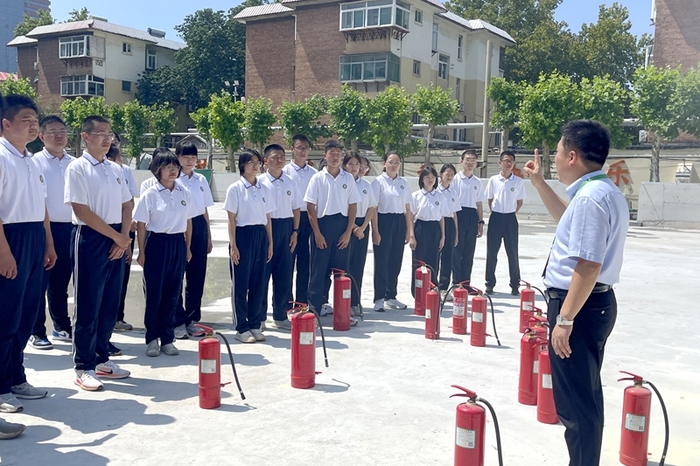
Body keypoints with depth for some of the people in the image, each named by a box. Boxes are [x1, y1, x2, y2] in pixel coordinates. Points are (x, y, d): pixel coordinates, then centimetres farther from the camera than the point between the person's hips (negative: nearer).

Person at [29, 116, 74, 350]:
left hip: (70, 229, 4)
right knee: (40, 283, 4)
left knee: (61, 283, 15)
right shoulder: (35, 162, -5)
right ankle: (36, 332, 14)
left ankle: (62, 327, 27)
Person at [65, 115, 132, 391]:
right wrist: (116, 236, -12)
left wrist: (124, 238, -2)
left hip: (117, 241, 6)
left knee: (110, 304, 11)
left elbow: (126, 206, 13)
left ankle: (102, 359, 23)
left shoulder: (116, 169, 11)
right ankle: (83, 367, 9)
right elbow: (82, 211, -13)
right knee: (88, 306, -1)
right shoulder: (77, 169, -7)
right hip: (90, 239, -6)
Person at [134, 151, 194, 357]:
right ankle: (152, 339, 17)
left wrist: (187, 247, 11)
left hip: (178, 244, 4)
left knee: (173, 293, 8)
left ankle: (167, 339, 18)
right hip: (157, 243, -3)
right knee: (154, 293, 4)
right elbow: (141, 225, -4)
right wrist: (141, 252, -5)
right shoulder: (150, 194, -5)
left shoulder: (184, 194, 5)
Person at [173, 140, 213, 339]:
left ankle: (192, 319, 20)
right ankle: (178, 321, 12)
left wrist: (209, 237, 14)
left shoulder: (201, 180, 10)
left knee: (197, 276, 8)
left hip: (198, 228, 5)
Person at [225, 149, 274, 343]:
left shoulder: (264, 189, 9)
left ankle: (255, 325, 18)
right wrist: (233, 245, -10)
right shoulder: (235, 188, -4)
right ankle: (241, 328, 10)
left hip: (261, 236, 5)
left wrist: (270, 243, 8)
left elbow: (267, 218, 11)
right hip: (243, 235, -4)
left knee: (259, 282, 7)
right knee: (241, 283, 2)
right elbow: (231, 219, -5)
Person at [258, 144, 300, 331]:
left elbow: (296, 208, 12)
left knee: (284, 274, 9)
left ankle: (280, 317, 20)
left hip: (286, 228, 4)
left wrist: (295, 231, 5)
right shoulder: (260, 181, -4)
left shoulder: (290, 182, 8)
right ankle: (259, 317, 13)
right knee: (262, 273, 2)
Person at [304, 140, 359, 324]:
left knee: (341, 270, 6)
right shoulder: (317, 178, -1)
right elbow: (310, 207, -3)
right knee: (319, 270, 1)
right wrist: (317, 233, -8)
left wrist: (348, 232, -1)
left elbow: (353, 206, 6)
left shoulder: (348, 178, 5)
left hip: (342, 226, 2)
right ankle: (314, 308, 9)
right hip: (322, 225, -2)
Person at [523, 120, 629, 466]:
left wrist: (565, 319, -24)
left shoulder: (590, 197, -22)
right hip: (596, 302, 11)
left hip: (579, 306, -11)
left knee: (575, 399, 0)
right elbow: (572, 222, 31)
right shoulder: (604, 191, 11)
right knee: (585, 394, 23)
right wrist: (538, 183, 28)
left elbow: (588, 267, -28)